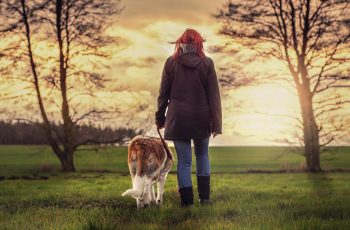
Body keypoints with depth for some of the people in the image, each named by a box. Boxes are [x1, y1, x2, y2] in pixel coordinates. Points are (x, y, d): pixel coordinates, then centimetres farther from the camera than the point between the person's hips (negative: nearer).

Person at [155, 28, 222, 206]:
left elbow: (163, 93, 2)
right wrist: (216, 123, 0)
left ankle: (187, 201, 3)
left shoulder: (171, 63, -2)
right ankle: (204, 197, 14)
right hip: (201, 118, 1)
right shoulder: (207, 63, -2)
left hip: (178, 118, 0)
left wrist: (160, 118, 12)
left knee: (184, 160, 5)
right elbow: (214, 95, -3)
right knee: (202, 156, 19)